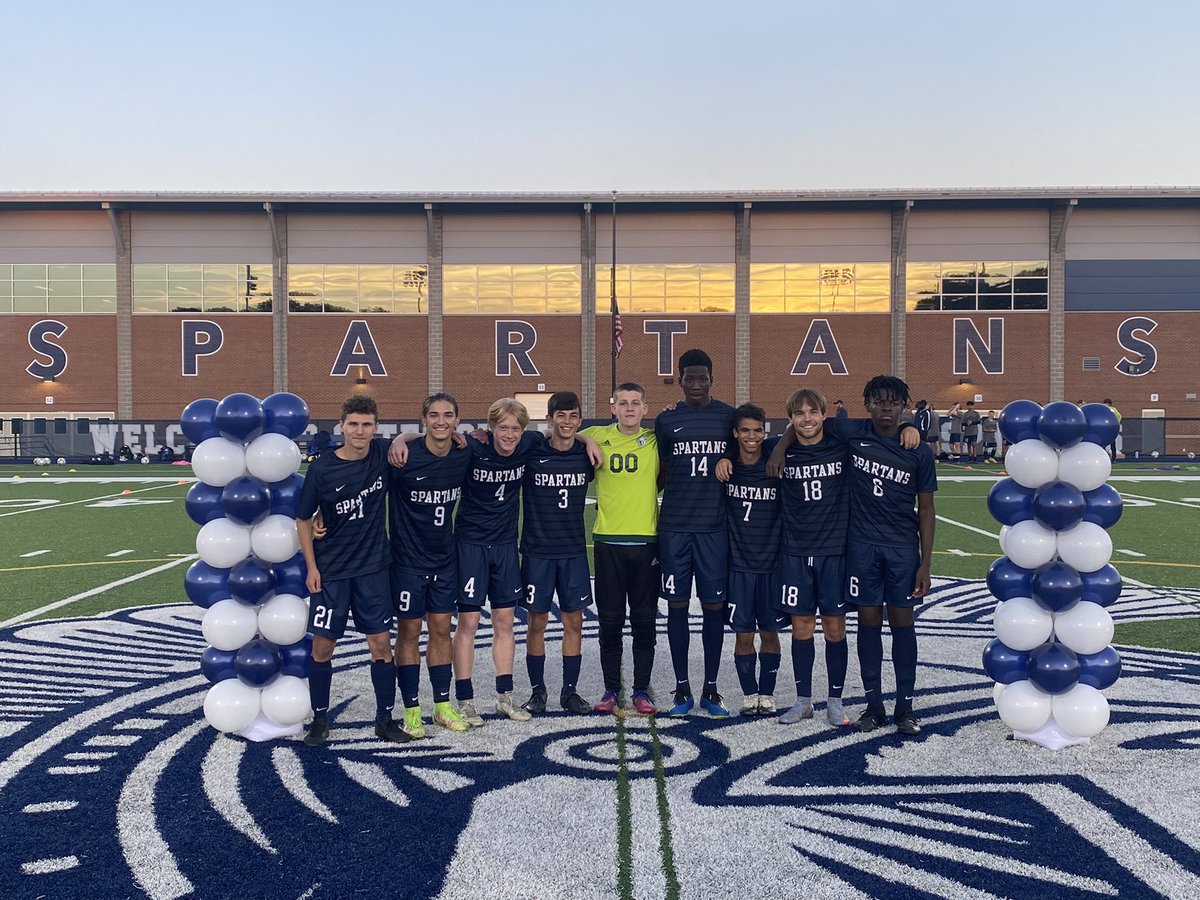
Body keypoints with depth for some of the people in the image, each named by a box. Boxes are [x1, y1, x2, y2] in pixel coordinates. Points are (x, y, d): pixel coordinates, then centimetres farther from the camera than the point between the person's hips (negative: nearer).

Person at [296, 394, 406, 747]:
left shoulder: (383, 454, -4)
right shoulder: (322, 469, -9)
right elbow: (303, 520, 0)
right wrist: (312, 567, -5)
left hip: (373, 568, 2)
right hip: (330, 571, -1)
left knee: (381, 644, 3)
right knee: (322, 645, 4)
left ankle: (385, 718, 17)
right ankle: (320, 720, 20)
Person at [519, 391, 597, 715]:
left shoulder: (587, 455, 2)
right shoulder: (531, 453, -6)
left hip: (574, 551, 2)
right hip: (537, 551, -2)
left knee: (574, 622, 5)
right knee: (537, 621, 4)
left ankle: (570, 691, 17)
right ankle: (537, 691, 17)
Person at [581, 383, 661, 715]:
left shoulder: (655, 441, 4)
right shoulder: (597, 436, 4)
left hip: (646, 540, 0)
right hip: (607, 540, 0)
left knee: (644, 619, 6)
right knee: (610, 620, 6)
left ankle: (641, 690, 17)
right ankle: (611, 689, 18)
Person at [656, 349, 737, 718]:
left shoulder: (729, 416, 4)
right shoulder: (666, 420, 6)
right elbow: (662, 474, 11)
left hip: (715, 526, 0)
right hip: (674, 526, 0)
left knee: (714, 605, 4)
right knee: (677, 604, 5)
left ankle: (710, 690, 15)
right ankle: (682, 689, 15)